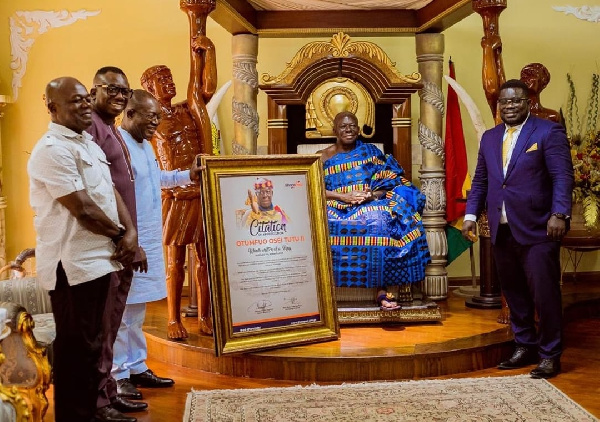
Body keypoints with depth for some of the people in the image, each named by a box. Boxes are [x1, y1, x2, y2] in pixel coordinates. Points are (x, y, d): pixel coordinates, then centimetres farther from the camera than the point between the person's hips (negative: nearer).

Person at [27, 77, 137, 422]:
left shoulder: (89, 143, 15)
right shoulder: (53, 150, -16)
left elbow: (111, 192, 13)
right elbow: (82, 208, -21)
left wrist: (131, 232, -4)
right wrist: (119, 234, -6)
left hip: (99, 258, 9)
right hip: (72, 263, -9)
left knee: (91, 342, 18)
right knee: (76, 347, 1)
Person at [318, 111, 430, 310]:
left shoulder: (370, 152, 16)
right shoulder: (324, 156, 14)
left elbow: (390, 182, 7)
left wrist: (371, 194, -14)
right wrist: (343, 196, -14)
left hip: (370, 205, 0)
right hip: (336, 207, 0)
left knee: (380, 221, -35)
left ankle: (382, 290, -37)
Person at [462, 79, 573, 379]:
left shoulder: (548, 132, -3)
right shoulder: (490, 138, 15)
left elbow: (563, 176, -10)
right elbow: (480, 181, 17)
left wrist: (559, 214, -21)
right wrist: (471, 214, 6)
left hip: (537, 230, -6)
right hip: (501, 231, 6)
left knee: (544, 294, -2)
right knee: (514, 294, 12)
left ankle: (550, 355, 11)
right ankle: (525, 347, 25)